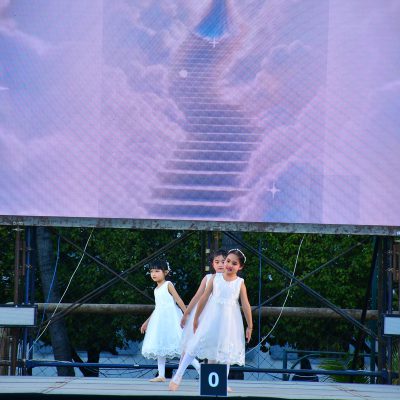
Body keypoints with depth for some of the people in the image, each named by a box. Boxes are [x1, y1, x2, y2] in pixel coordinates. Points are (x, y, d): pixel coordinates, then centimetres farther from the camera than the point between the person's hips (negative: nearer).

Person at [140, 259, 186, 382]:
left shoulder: (168, 285, -5)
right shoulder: (156, 290, 16)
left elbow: (178, 300, -10)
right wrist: (146, 322, 25)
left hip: (170, 317, -8)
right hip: (159, 320, 8)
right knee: (159, 347, 4)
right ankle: (161, 375, 5)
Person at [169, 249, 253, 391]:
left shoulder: (240, 283, 0)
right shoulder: (216, 278, 1)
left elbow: (246, 305, 1)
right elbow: (204, 298, 5)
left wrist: (249, 326, 0)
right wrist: (196, 318, 8)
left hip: (230, 320, 1)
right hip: (212, 317, 0)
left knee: (227, 350, 7)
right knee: (197, 344, -5)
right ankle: (177, 377, -4)